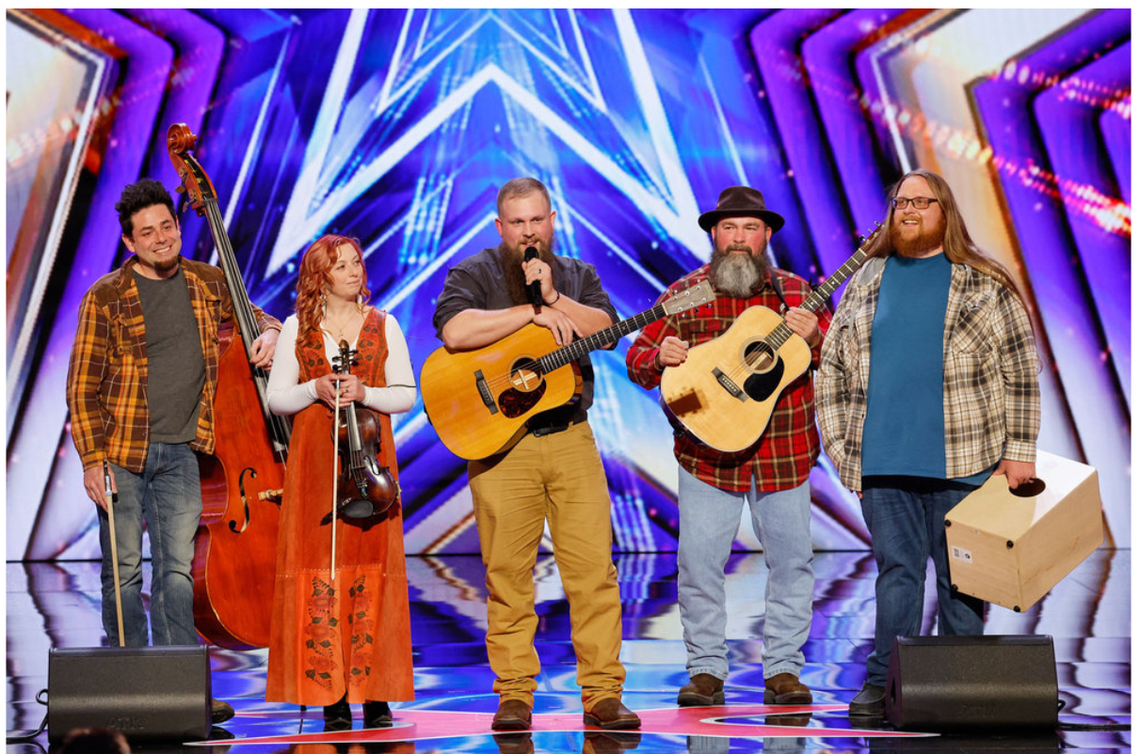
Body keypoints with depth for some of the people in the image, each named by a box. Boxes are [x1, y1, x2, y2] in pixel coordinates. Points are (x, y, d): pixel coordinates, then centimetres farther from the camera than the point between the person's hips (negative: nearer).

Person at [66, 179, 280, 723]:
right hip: (122, 452, -2)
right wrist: (91, 458, -11)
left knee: (177, 569, 2)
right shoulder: (107, 298, -5)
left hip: (180, 452, 2)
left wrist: (268, 333, -2)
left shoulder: (207, 283, 5)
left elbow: (253, 317, 23)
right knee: (123, 570, 6)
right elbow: (82, 386, -4)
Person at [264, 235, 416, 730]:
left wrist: (365, 393, -10)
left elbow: (406, 394, 7)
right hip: (313, 458, 0)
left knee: (370, 567, -4)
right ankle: (331, 697, -2)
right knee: (319, 568, -6)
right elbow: (276, 397, 8)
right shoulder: (297, 328, 9)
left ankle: (375, 694, 1)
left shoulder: (383, 326, 11)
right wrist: (315, 389, -10)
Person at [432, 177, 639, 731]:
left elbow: (603, 330, -1)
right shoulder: (472, 275, 5)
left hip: (571, 437, 3)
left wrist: (553, 296, -13)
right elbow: (455, 331, -16)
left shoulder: (579, 276, 17)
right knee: (507, 572, -1)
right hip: (498, 443, -2)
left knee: (594, 567, -3)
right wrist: (533, 313, -12)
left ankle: (602, 692, 3)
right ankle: (514, 695, 9)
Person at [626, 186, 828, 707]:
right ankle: (706, 670, 10)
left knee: (791, 560, 4)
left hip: (784, 453, 1)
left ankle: (784, 669, 16)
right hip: (706, 452, -1)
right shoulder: (683, 295, 6)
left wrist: (814, 336, -16)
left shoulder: (797, 293, 8)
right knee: (699, 562, -2)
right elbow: (638, 358, 6)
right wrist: (659, 357, -17)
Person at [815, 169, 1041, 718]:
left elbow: (1021, 370, 2)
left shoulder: (984, 285, 4)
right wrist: (840, 446, 8)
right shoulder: (865, 284, 12)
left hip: (963, 460, -2)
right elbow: (832, 368, 14)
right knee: (896, 570, 6)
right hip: (882, 462, 2)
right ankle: (884, 681, 12)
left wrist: (1020, 450, -4)